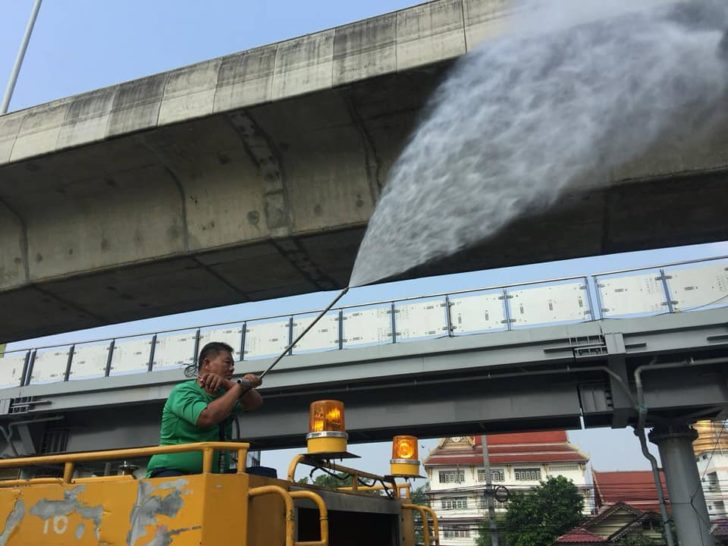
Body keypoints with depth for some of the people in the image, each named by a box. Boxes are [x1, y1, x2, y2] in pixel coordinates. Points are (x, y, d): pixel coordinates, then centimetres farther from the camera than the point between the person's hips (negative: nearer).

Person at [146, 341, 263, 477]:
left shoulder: (224, 393, 12)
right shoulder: (184, 392, -5)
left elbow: (255, 403, -4)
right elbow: (207, 417, -24)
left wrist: (227, 384, -19)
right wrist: (241, 385, -15)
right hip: (172, 473, -6)